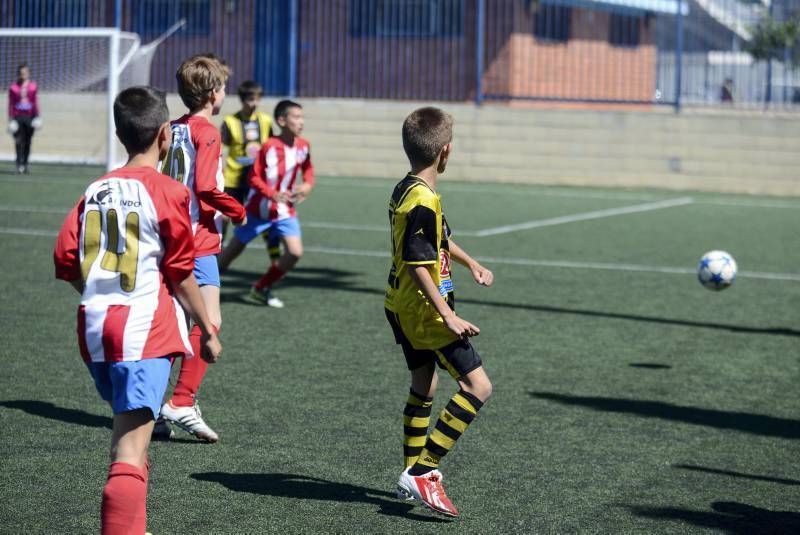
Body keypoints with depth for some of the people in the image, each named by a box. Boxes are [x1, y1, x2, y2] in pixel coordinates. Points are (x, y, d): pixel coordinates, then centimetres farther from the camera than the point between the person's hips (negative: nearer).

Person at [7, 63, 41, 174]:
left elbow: (35, 101, 6)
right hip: (17, 117, -1)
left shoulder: (32, 86, 5)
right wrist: (10, 119, 0)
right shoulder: (13, 87, 3)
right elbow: (10, 104, 5)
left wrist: (37, 116, -1)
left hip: (30, 117, 1)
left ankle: (25, 165, 16)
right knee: (18, 141, -10)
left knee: (27, 142, 6)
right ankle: (19, 165, -11)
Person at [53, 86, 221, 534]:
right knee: (132, 449, -12)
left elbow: (67, 263, 6)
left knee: (128, 431, 24)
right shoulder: (167, 193, -6)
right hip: (145, 329, -6)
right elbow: (180, 275, -6)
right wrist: (208, 330, 5)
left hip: (95, 327, 7)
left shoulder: (96, 191, 10)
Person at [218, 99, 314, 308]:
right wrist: (273, 194, -31)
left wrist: (308, 185, -7)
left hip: (285, 211, 4)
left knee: (295, 252, -11)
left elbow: (308, 169, 14)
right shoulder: (270, 147, -20)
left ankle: (261, 289, 7)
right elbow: (254, 178, -17)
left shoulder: (303, 146, -4)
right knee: (233, 249, 7)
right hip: (259, 210, -4)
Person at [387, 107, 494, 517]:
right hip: (423, 310, -10)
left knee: (423, 387, 22)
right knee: (477, 385, -10)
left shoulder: (405, 191, 9)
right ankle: (421, 473, -13)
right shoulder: (423, 202, -23)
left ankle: (413, 476, 31)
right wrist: (449, 317, -28)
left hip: (401, 308, 10)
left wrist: (470, 263, 32)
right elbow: (418, 265, -27)